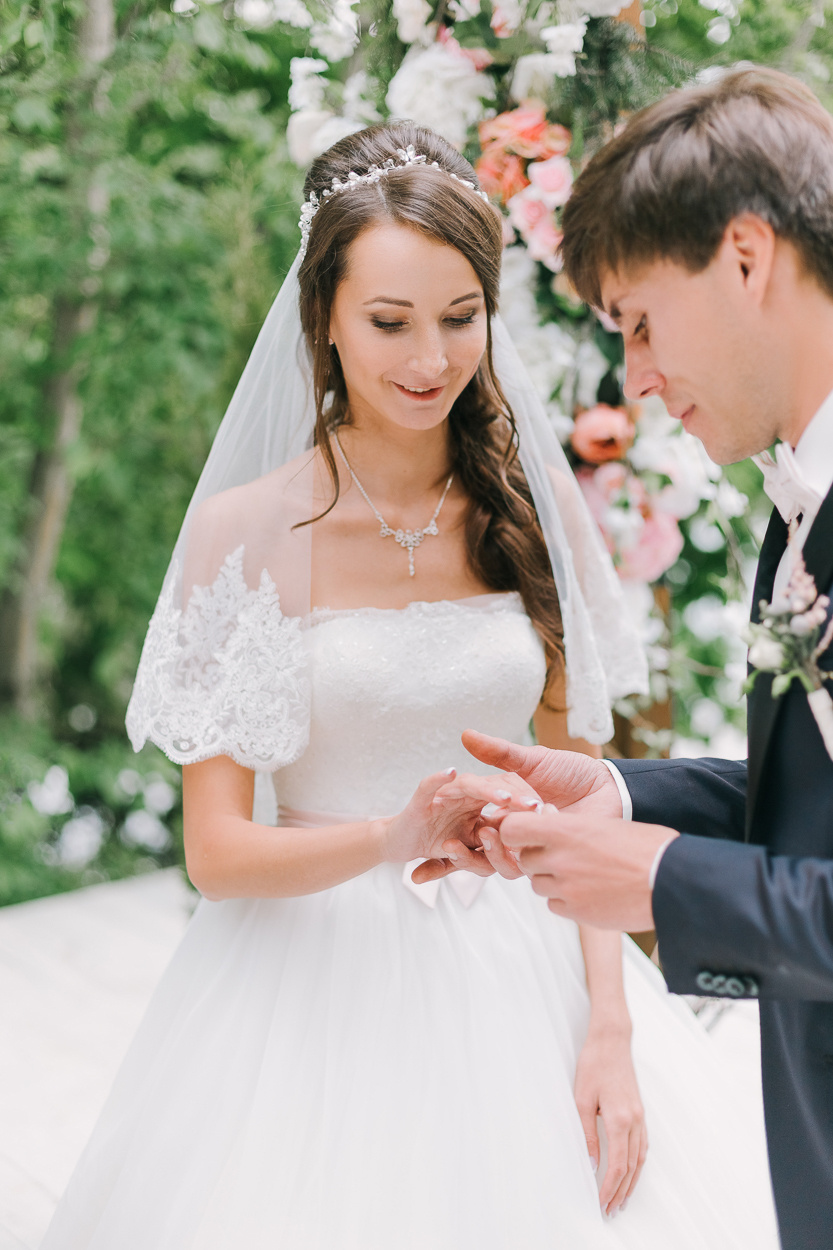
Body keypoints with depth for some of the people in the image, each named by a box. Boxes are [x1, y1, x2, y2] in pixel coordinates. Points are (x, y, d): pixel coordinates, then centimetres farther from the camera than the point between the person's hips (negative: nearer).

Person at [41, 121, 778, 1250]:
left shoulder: (533, 509, 0)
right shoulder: (246, 531, -9)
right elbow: (217, 851, -9)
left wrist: (609, 1029, -5)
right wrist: (395, 837, -27)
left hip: (523, 980, 3)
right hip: (317, 988, -2)